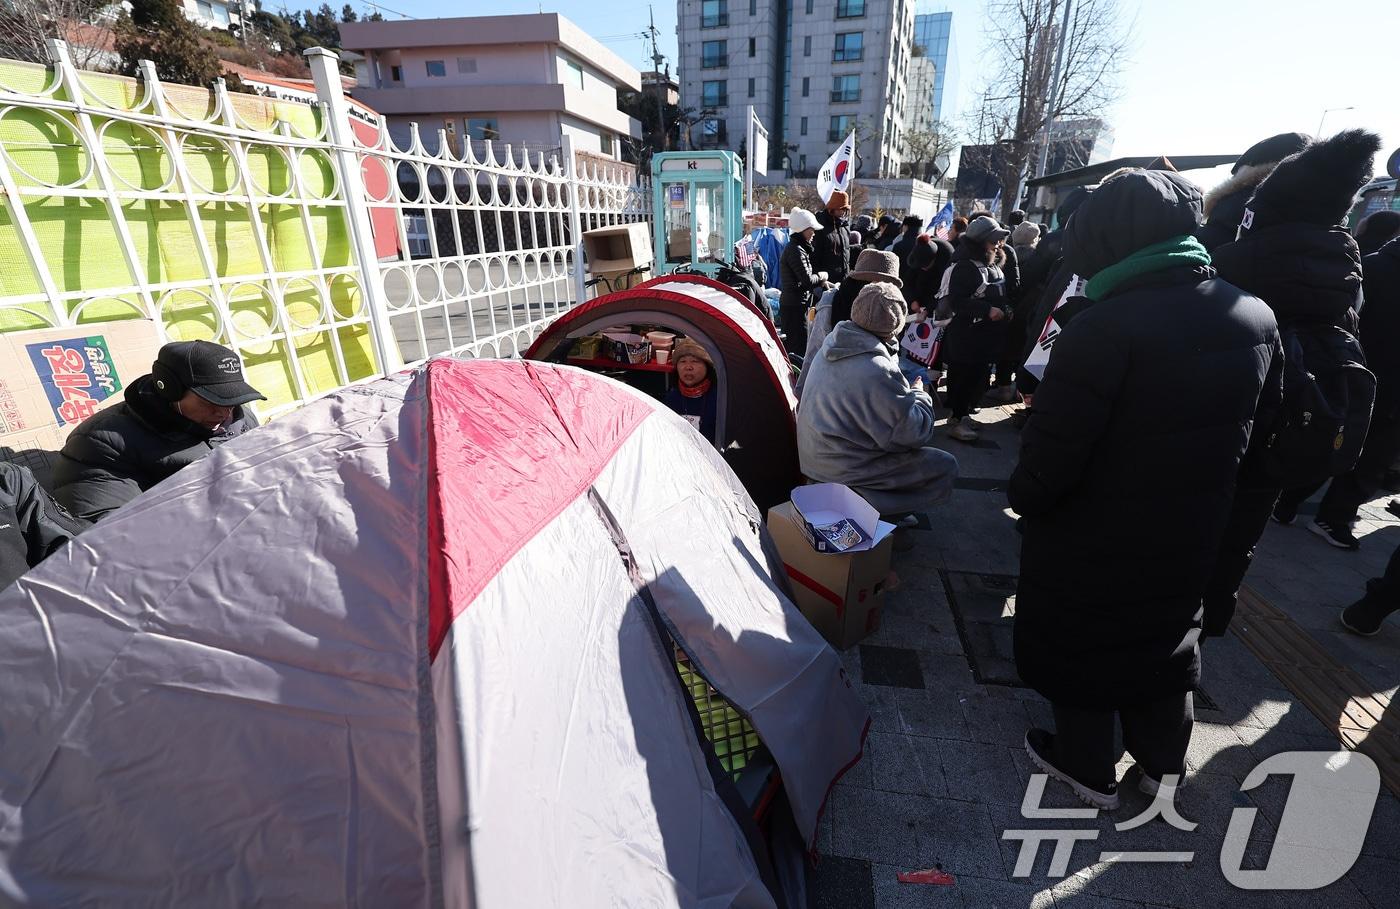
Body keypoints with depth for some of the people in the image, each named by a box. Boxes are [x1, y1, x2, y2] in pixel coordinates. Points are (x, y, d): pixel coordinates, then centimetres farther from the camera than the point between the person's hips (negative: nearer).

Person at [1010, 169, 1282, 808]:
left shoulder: (1105, 329, -28)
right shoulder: (1256, 318, -3)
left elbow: (1052, 455, -27)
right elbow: (1262, 417, 10)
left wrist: (1023, 496, -9)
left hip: (1092, 539, -6)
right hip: (1188, 531, 7)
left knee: (1082, 646, 15)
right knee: (1163, 637, 26)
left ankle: (1088, 769, 36)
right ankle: (1163, 763, 47)